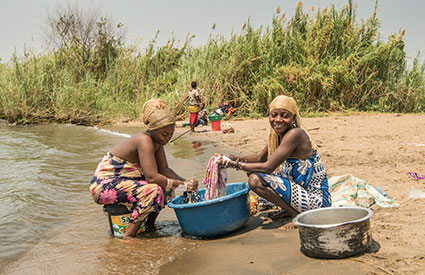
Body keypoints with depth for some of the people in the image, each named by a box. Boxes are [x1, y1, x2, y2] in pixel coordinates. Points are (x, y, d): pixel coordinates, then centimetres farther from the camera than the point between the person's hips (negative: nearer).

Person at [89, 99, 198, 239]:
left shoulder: (156, 140, 2)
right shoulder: (144, 140, -25)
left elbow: (164, 169, 4)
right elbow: (152, 177, -31)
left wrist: (185, 182, -12)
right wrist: (179, 184, -24)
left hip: (121, 180, 10)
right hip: (104, 185, -10)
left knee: (166, 183, 4)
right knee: (153, 191, -28)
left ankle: (149, 226, 10)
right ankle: (127, 237, -21)